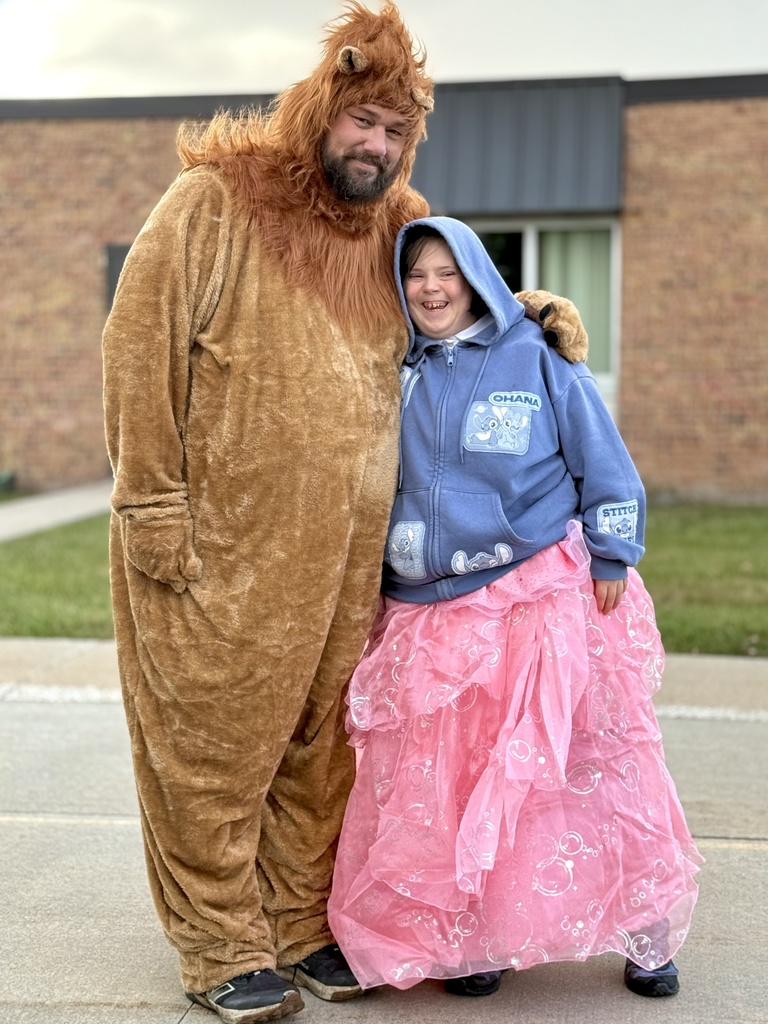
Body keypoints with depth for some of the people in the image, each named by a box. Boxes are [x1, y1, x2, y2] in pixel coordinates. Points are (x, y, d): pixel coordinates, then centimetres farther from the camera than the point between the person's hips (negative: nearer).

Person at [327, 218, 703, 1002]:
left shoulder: (537, 357, -1)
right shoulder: (400, 373, 10)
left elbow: (603, 464, 2)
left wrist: (611, 560, -3)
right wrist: (375, 582, 17)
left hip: (543, 603, -3)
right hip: (428, 612, 4)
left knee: (586, 765, 0)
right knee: (442, 783, 4)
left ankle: (646, 936, 16)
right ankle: (472, 940, 19)